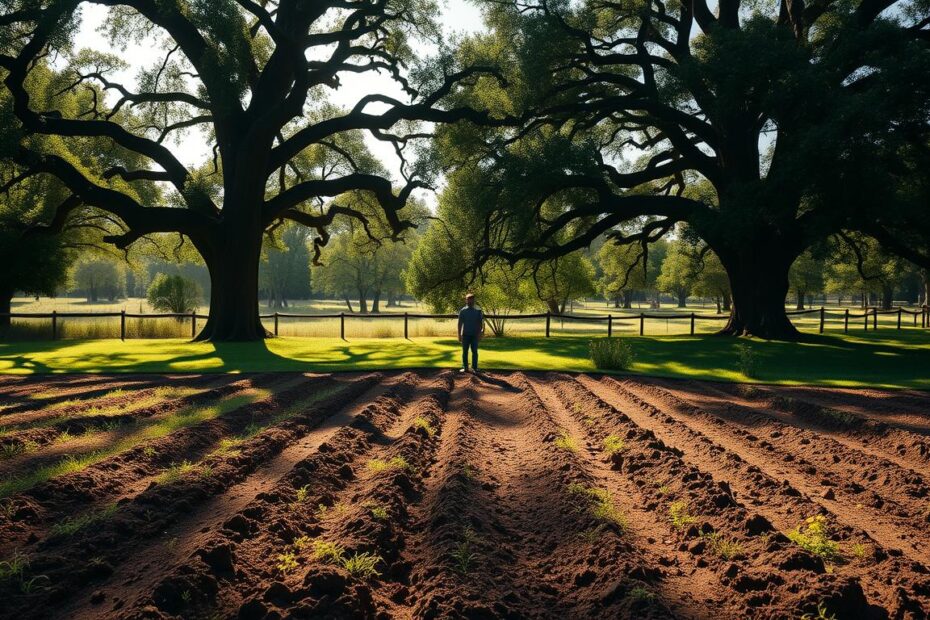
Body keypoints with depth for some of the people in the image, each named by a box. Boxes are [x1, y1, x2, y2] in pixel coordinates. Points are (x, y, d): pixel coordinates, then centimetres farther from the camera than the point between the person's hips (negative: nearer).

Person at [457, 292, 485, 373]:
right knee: (465, 351, 4)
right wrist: (459, 334, -1)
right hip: (465, 334, 0)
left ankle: (474, 368, 5)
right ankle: (465, 367, 10)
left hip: (474, 335, 0)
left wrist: (480, 332, -8)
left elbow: (480, 323, 2)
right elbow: (460, 323, 2)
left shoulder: (478, 311, 3)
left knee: (474, 351, 1)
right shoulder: (462, 311, 2)